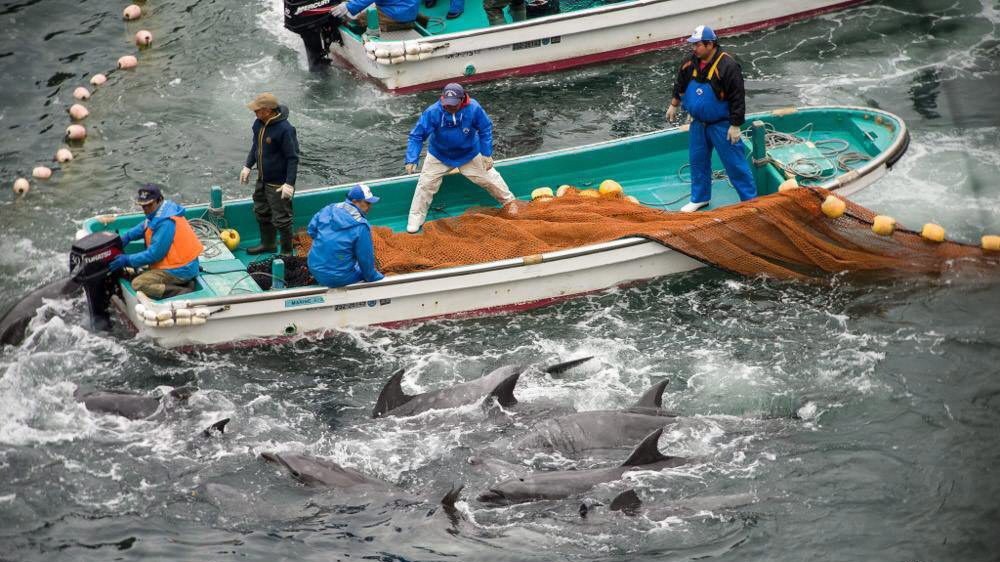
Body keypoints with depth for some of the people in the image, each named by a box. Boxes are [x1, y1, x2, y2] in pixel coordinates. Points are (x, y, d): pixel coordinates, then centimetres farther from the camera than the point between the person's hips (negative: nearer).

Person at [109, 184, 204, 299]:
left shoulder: (166, 223, -24)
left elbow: (154, 254, -21)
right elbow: (144, 227, 22)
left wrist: (127, 260, -14)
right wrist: (126, 237, 6)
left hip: (180, 270, -10)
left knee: (138, 284, -17)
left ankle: (183, 292, -19)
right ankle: (181, 284, 8)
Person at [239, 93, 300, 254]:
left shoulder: (285, 129, -27)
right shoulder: (259, 123, -1)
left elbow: (293, 158, -22)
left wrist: (289, 183, -24)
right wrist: (247, 166, 14)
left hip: (278, 184, -9)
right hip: (262, 179, 9)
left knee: (281, 218, 2)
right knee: (262, 212, 23)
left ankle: (287, 252, 17)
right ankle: (267, 244, 42)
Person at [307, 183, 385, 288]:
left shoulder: (329, 209, -2)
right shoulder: (361, 227, -18)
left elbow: (311, 229, 7)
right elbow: (366, 259, -11)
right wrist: (373, 277, 6)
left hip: (314, 270, 5)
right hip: (337, 278, -5)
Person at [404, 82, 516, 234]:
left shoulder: (474, 109, -30)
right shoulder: (433, 112, -33)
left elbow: (485, 130, -13)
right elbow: (417, 136, -27)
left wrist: (487, 154, -12)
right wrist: (411, 160, -36)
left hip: (469, 154, 1)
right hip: (439, 156, -1)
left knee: (489, 178, 11)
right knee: (426, 183, -3)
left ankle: (508, 201, 36)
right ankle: (416, 218, 14)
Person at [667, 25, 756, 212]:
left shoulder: (728, 66, -23)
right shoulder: (690, 63, -2)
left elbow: (737, 98, -20)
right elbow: (680, 85, 18)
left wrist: (735, 126, -19)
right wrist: (674, 105, 25)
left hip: (721, 125, -7)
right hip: (698, 124, 7)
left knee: (734, 163, -1)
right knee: (698, 161, 16)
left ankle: (750, 200, 8)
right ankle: (700, 198, 33)